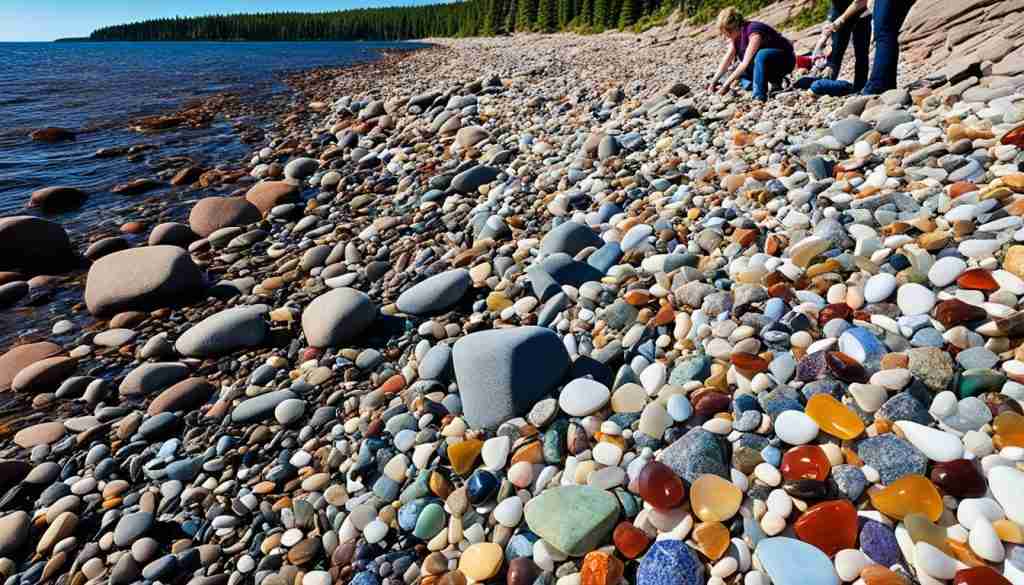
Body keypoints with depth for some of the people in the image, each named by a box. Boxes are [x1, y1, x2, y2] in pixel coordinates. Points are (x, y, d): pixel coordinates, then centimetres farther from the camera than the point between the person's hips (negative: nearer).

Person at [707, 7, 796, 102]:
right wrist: (714, 81, -20)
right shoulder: (737, 35, -3)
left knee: (761, 55, -38)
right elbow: (727, 59, -9)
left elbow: (746, 63, -34)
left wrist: (727, 84, -36)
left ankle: (759, 96, -30)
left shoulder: (754, 31, -28)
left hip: (786, 59, -9)